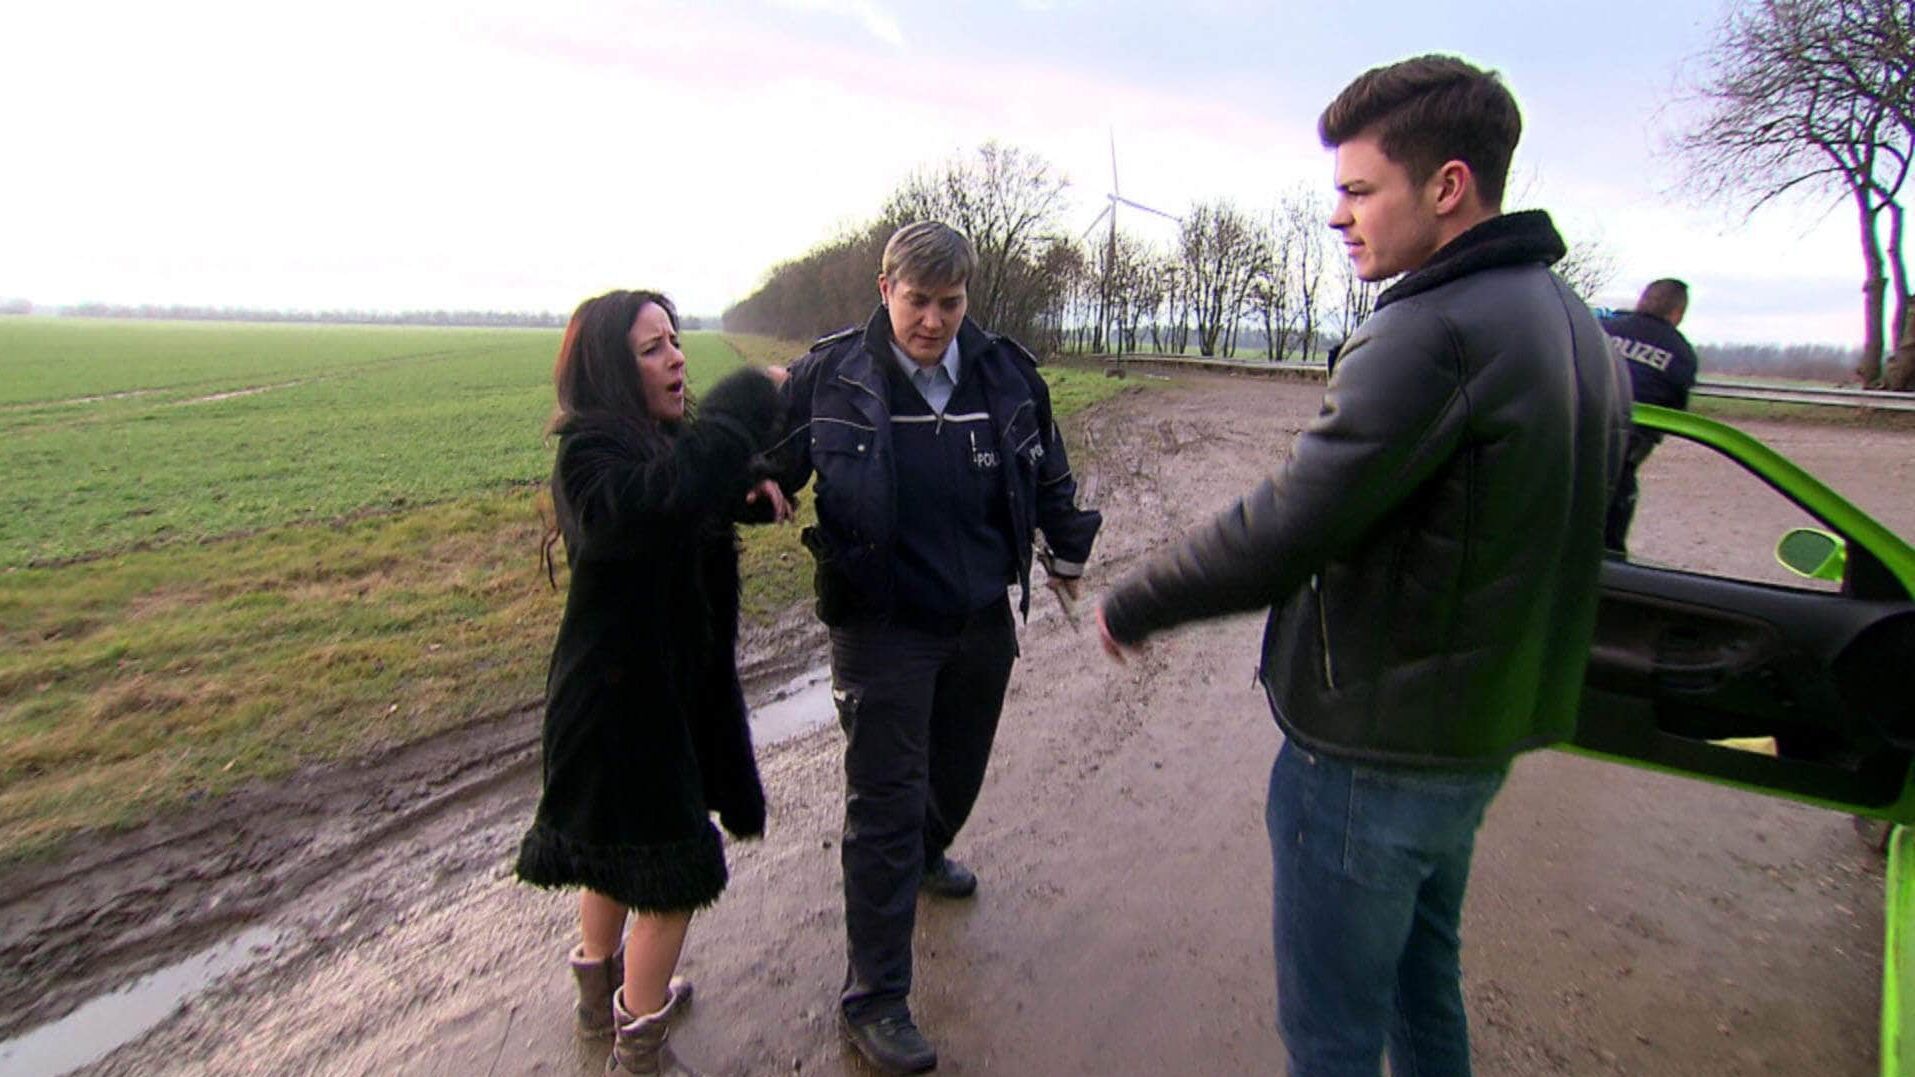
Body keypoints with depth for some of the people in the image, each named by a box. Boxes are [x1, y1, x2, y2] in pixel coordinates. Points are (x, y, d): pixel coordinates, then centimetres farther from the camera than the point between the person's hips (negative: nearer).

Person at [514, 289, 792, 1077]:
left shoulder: (663, 441, 4)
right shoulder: (591, 451, -23)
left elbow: (714, 489, 16)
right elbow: (663, 497, -44)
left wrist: (757, 481, -8)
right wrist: (752, 398, -36)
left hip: (668, 680, 10)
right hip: (623, 696, -9)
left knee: (619, 844, 25)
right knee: (675, 870, 2)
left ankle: (603, 995, 49)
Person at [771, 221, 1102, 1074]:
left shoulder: (1005, 372, -2)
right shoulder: (829, 376, -11)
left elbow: (1048, 471, 13)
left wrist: (1066, 551, 23)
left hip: (983, 621, 5)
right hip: (883, 628, -4)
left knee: (958, 769, 24)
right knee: (884, 806, 1)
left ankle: (926, 854, 58)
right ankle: (872, 998, 17)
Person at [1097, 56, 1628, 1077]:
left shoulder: (1434, 330, -23)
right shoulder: (1573, 323, 8)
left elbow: (1283, 526, -26)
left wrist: (1130, 605, -12)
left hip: (1370, 752, -9)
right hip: (1479, 733, 10)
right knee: (1424, 982, 29)